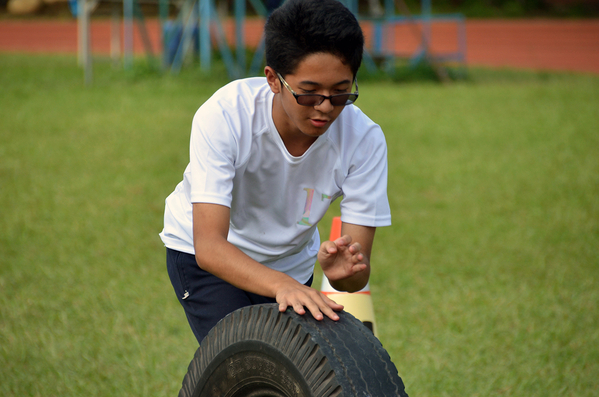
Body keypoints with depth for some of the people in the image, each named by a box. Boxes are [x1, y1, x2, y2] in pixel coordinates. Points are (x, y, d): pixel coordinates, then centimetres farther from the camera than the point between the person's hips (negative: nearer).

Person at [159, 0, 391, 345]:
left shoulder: (364, 140, -27)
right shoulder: (222, 117, -34)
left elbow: (359, 272, -28)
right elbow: (209, 245, -39)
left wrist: (344, 270, -53)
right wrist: (281, 285, -57)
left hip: (292, 261, 3)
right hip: (207, 258, -3)